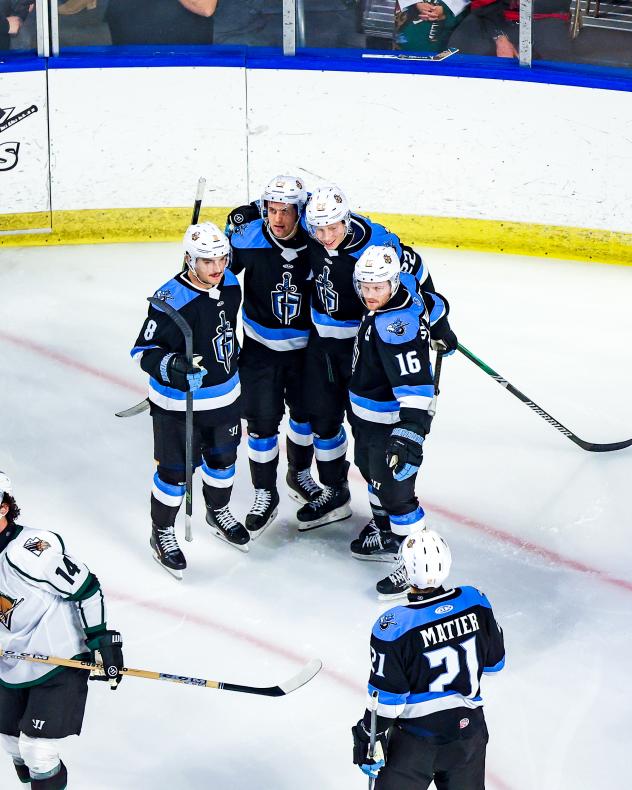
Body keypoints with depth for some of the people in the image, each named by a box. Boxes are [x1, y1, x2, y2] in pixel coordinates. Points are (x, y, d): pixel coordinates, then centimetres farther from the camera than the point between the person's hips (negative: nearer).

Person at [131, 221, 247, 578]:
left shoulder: (230, 285, -6)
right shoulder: (171, 300, -28)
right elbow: (145, 351, -21)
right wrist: (174, 367, -38)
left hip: (225, 396, 6)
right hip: (178, 404, -6)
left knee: (223, 457, 23)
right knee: (176, 470, 4)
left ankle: (218, 512, 49)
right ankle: (162, 534, 24)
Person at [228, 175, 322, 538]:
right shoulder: (248, 238, -21)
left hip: (306, 345, 2)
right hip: (261, 346, -2)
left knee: (306, 412, 19)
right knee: (262, 421, 0)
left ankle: (300, 474, 44)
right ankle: (265, 494, 16)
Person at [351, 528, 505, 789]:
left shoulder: (394, 627, -23)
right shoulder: (475, 603, -11)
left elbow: (385, 698, -17)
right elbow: (494, 662, 4)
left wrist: (368, 739, -4)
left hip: (416, 739, -4)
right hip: (468, 727, 4)